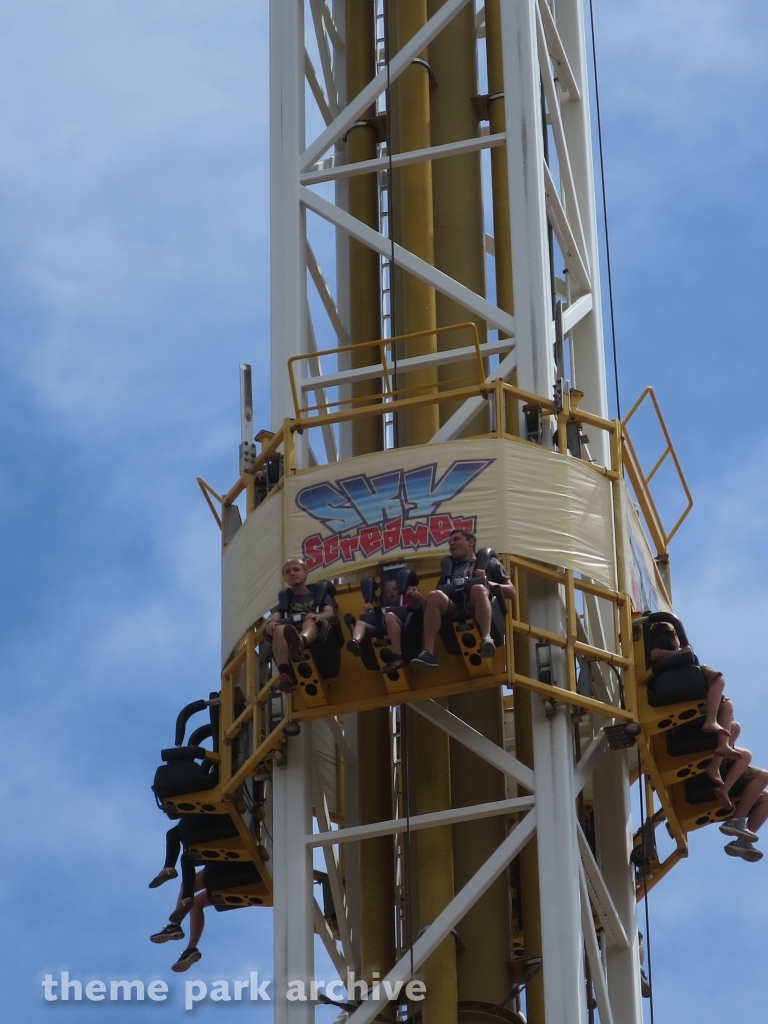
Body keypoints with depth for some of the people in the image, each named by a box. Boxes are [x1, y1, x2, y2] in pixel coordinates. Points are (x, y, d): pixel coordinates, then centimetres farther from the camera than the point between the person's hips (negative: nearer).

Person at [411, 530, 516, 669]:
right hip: (452, 608, 2)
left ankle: (486, 639, -56)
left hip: (477, 607, -2)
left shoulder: (489, 563, 28)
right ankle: (428, 653, -43)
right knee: (434, 596, -32)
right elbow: (439, 595, 27)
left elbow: (511, 592, 20)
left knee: (478, 588, -37)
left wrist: (486, 583, 5)